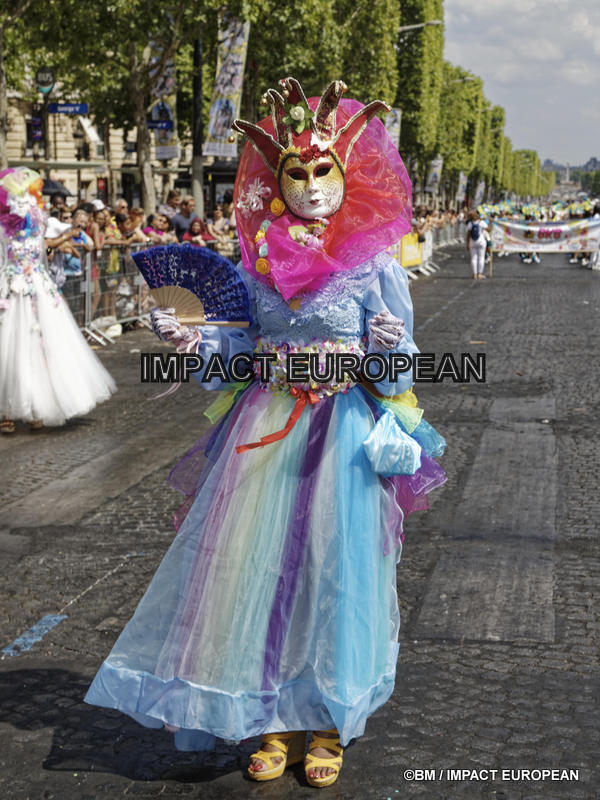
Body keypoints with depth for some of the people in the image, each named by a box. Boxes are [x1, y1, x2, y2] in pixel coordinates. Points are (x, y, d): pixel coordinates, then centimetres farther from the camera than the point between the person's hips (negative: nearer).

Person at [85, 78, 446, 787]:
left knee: (334, 565, 2)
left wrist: (388, 349, -26)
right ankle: (274, 717, 23)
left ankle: (328, 721, 22)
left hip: (346, 432, -3)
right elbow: (248, 345, 12)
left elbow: (399, 365, -4)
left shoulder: (374, 263, -4)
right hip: (267, 429, 3)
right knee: (257, 563, 5)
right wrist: (191, 338, -3)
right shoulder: (261, 260, 5)